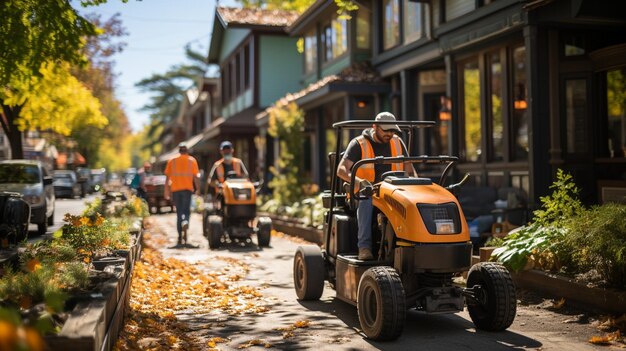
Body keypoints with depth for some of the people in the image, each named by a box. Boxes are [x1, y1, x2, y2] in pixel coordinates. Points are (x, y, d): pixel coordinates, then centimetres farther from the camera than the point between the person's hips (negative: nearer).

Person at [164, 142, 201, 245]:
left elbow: (167, 177, 5)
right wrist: (198, 189, 4)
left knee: (179, 212, 10)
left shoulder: (172, 161, 7)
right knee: (186, 210, 4)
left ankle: (180, 237, 8)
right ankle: (185, 222, -31)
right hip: (187, 188, -2)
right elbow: (196, 176, -2)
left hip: (175, 189, 2)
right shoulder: (192, 160, 3)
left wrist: (167, 191, 9)